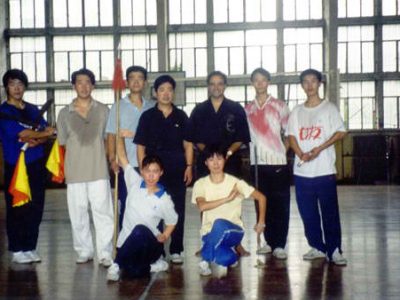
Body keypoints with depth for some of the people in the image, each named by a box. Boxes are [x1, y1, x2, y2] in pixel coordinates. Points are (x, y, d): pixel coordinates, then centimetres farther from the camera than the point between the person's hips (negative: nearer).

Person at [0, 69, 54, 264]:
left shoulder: (33, 109, 14)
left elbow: (46, 133, 7)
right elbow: (23, 134, -14)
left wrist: (36, 141, -15)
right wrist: (46, 132, -1)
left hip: (36, 165, 5)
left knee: (35, 208, 7)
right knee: (17, 209, 0)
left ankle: (30, 248, 17)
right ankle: (17, 250, 9)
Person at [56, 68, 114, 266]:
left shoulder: (103, 110, 7)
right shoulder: (65, 113, 7)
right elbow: (62, 142, 13)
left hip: (99, 170, -1)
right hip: (75, 172, 1)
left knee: (103, 212, -4)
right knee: (78, 213, 5)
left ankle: (105, 254, 3)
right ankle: (84, 251, 18)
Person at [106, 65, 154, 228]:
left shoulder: (152, 107, 9)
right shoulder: (118, 106, 4)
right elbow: (111, 135, 1)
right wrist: (112, 159, -9)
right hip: (126, 166, -2)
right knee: (125, 207, 3)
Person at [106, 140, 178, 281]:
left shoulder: (164, 199, -5)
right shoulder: (134, 183, -1)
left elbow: (172, 221, 9)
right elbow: (122, 158, 0)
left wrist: (164, 236, -8)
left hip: (150, 244, -3)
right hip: (128, 242, 3)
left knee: (140, 231, -36)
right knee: (133, 271, -21)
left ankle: (117, 265, -20)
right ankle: (153, 265, 14)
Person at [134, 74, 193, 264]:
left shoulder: (181, 116, 8)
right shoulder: (147, 116, 3)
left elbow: (188, 143, 10)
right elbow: (140, 146, 3)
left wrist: (189, 166, 1)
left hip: (177, 170, 1)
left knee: (178, 211, 4)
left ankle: (176, 250, 13)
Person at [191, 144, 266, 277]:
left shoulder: (235, 182, -4)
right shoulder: (200, 184, -3)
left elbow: (261, 197, 2)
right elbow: (202, 206, -21)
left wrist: (261, 222, -2)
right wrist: (227, 198, -23)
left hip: (233, 231, 0)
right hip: (210, 233, 1)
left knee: (219, 223, -36)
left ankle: (205, 260, -15)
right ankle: (229, 258, -3)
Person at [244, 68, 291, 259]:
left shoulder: (279, 106, 3)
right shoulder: (248, 109, 12)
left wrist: (284, 150, -5)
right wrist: (251, 150, 3)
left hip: (277, 161, -3)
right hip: (257, 162, 3)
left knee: (280, 204, -3)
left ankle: (279, 245, 1)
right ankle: (269, 242, 16)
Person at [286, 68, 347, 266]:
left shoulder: (329, 108, 3)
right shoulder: (297, 111, 13)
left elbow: (341, 132, -2)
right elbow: (291, 136, 8)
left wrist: (320, 148, -15)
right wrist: (301, 154, -11)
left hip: (325, 170, -4)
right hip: (302, 170, 4)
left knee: (330, 213, -4)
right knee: (308, 213, 7)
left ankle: (334, 250, 1)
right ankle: (317, 247, 18)